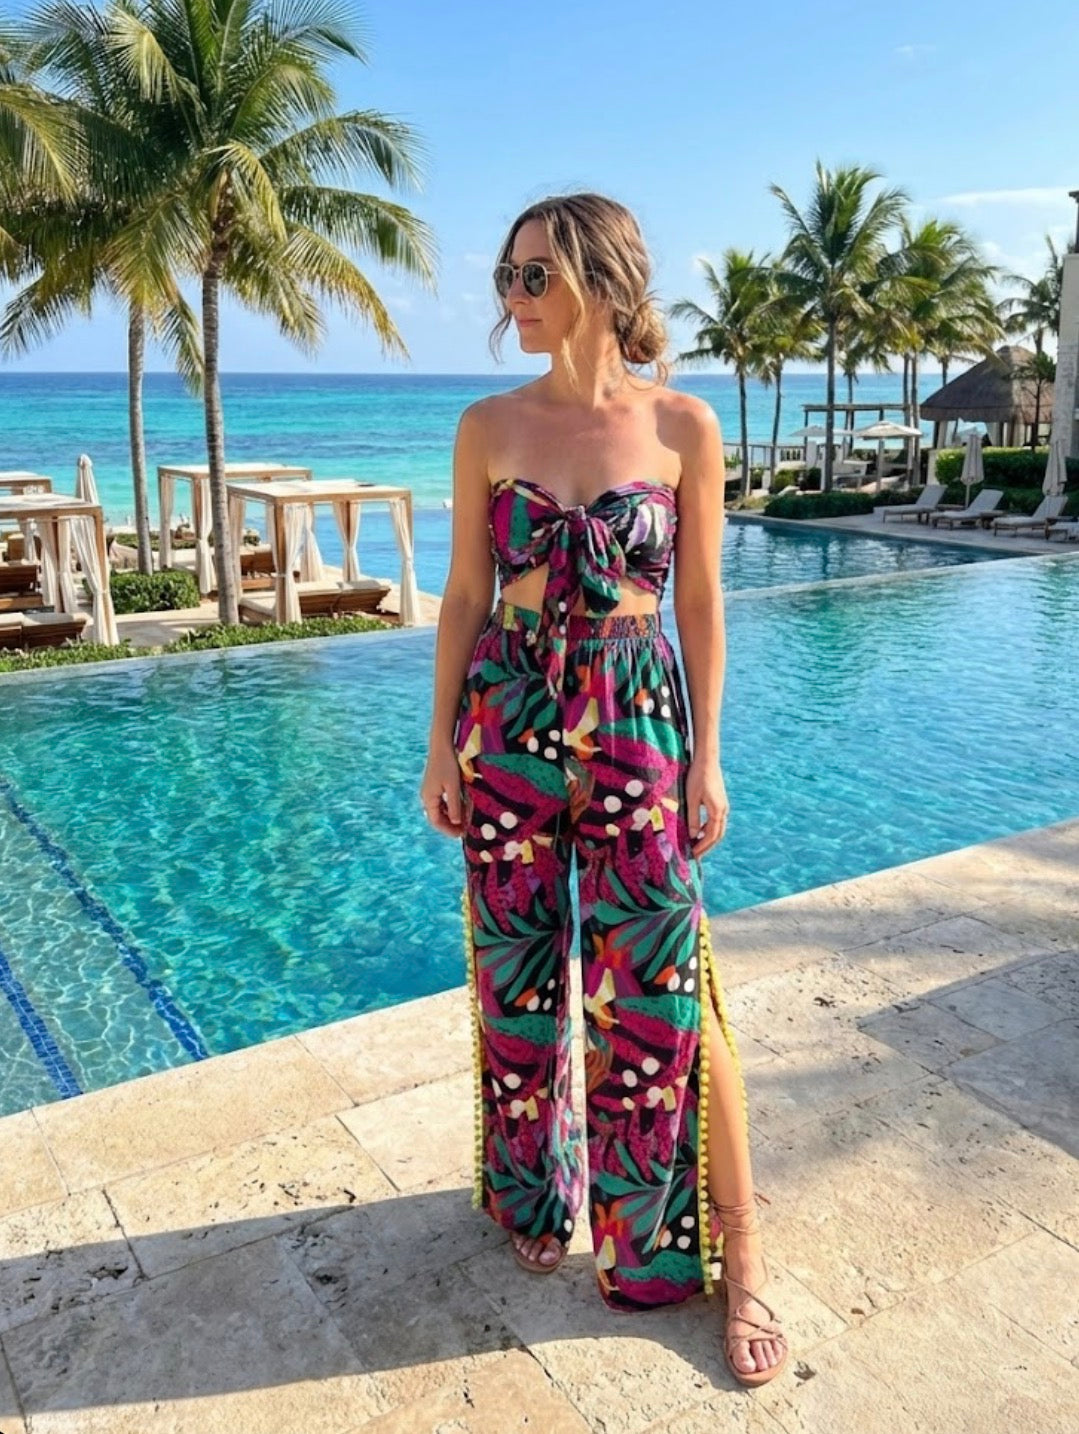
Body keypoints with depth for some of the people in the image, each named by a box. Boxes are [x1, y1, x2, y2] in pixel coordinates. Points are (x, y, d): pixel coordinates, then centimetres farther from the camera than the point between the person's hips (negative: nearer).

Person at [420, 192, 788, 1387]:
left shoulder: (682, 426, -3)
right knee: (517, 975, 13)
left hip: (638, 725, -2)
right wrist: (441, 742, 2)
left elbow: (701, 603, 1)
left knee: (662, 992, 0)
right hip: (506, 721, 2)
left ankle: (735, 1253, 19)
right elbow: (465, 594, 4)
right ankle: (535, 1196, 39)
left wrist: (707, 755, -2)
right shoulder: (489, 427, 1)